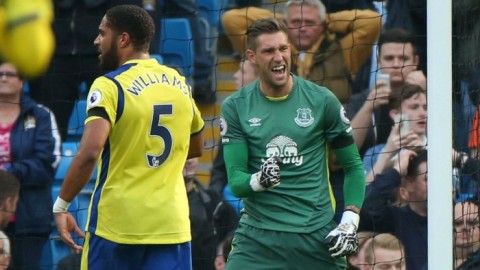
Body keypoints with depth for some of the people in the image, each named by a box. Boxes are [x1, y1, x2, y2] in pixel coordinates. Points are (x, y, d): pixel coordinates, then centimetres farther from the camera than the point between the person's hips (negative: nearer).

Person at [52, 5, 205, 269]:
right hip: (171, 225, 4)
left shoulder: (110, 86, -10)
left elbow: (89, 152, -22)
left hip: (116, 223, -4)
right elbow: (196, 147, 25)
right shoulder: (179, 84, 9)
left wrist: (61, 206, -14)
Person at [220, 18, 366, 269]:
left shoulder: (322, 100, 0)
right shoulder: (235, 107, 0)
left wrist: (349, 223, -2)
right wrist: (259, 181, -25)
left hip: (317, 236, 1)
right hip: (258, 236, 0)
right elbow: (235, 182, -3)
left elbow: (353, 166, 8)